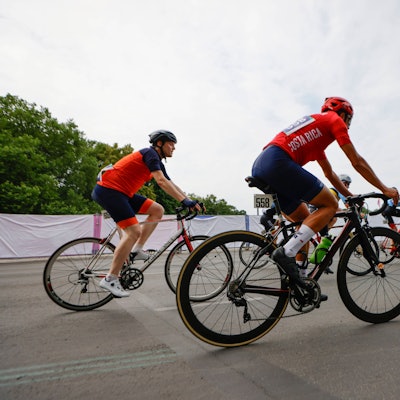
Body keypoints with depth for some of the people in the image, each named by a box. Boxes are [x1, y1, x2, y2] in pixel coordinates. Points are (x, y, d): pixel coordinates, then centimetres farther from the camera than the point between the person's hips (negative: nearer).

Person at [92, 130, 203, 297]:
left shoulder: (157, 161, 16)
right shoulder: (150, 153, -13)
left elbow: (171, 185, 13)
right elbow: (162, 181, -27)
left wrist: (191, 201, 4)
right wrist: (185, 201, -31)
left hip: (122, 193, 10)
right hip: (108, 189, -10)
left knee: (158, 210, 3)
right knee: (134, 231, -17)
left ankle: (136, 250, 5)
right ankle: (110, 279, -9)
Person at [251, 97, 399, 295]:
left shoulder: (316, 128, 37)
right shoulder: (335, 120, 12)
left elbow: (329, 173, 39)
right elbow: (357, 162, 7)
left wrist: (351, 196, 39)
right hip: (277, 162, -9)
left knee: (306, 219, 16)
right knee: (330, 205, -2)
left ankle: (298, 282, 16)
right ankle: (286, 253, -13)